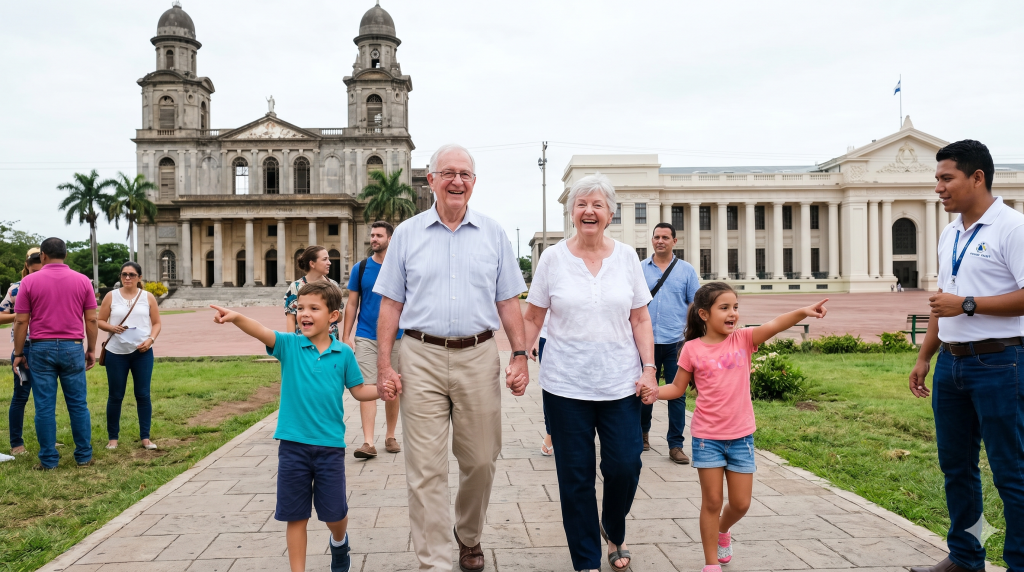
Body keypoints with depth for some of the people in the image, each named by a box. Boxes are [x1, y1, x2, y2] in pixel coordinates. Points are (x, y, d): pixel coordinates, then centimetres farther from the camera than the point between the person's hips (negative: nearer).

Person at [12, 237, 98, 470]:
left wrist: (18, 353, 7)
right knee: (78, 405, 7)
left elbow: (21, 321, -1)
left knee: (45, 407, 4)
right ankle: (84, 456, 12)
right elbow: (91, 319, 2)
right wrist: (91, 349, 11)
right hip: (73, 348, 1)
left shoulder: (29, 281, -1)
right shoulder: (83, 280, 2)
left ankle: (48, 460, 8)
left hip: (41, 348, -1)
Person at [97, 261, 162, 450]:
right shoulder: (111, 296, 3)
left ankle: (145, 437, 10)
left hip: (142, 353, 0)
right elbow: (100, 321, 5)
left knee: (143, 395, 2)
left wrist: (151, 339, -11)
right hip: (116, 352, 0)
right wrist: (111, 328, -15)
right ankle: (112, 437, 18)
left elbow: (156, 323, 6)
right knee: (115, 396, 6)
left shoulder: (148, 297, 4)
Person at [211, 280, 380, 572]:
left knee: (334, 512, 11)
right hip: (293, 444, 0)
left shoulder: (343, 354, -1)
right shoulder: (289, 345, -4)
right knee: (295, 515, 8)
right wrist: (237, 318, -42)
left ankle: (339, 541, 44)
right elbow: (263, 332, -23)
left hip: (330, 444, 0)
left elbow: (358, 390, 8)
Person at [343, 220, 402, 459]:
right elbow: (352, 304, 6)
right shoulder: (361, 268, 4)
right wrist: (346, 336, -1)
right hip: (366, 337, 0)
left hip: (395, 337, 0)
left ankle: (390, 436, 23)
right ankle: (368, 442, -8)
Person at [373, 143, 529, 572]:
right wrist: (384, 365, -1)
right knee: (425, 469, 0)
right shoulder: (407, 234, 7)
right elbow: (390, 304, 5)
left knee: (480, 460, 10)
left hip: (478, 357, 1)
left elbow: (508, 302, 9)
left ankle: (469, 536, 35)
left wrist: (519, 355, 1)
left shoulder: (493, 233, 9)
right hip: (422, 358, -1)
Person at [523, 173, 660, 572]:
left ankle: (613, 531, 32)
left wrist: (649, 368, -2)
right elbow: (532, 319, 6)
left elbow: (641, 320, 7)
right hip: (565, 385, -1)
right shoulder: (553, 258, 1)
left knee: (625, 467, -1)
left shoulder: (627, 257, 5)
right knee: (575, 476, 4)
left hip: (620, 383, 1)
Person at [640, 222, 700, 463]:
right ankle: (642, 434, 30)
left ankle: (675, 445, 9)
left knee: (677, 395, 1)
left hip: (675, 343, 0)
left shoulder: (686, 270, 5)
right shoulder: (639, 269, 6)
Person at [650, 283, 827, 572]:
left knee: (740, 503, 9)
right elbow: (677, 388, 3)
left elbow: (774, 325, -21)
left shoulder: (743, 339, -3)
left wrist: (802, 312, -38)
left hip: (741, 435, 2)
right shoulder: (693, 348, -6)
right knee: (712, 502, 5)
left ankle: (722, 530, 42)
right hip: (707, 437, -2)